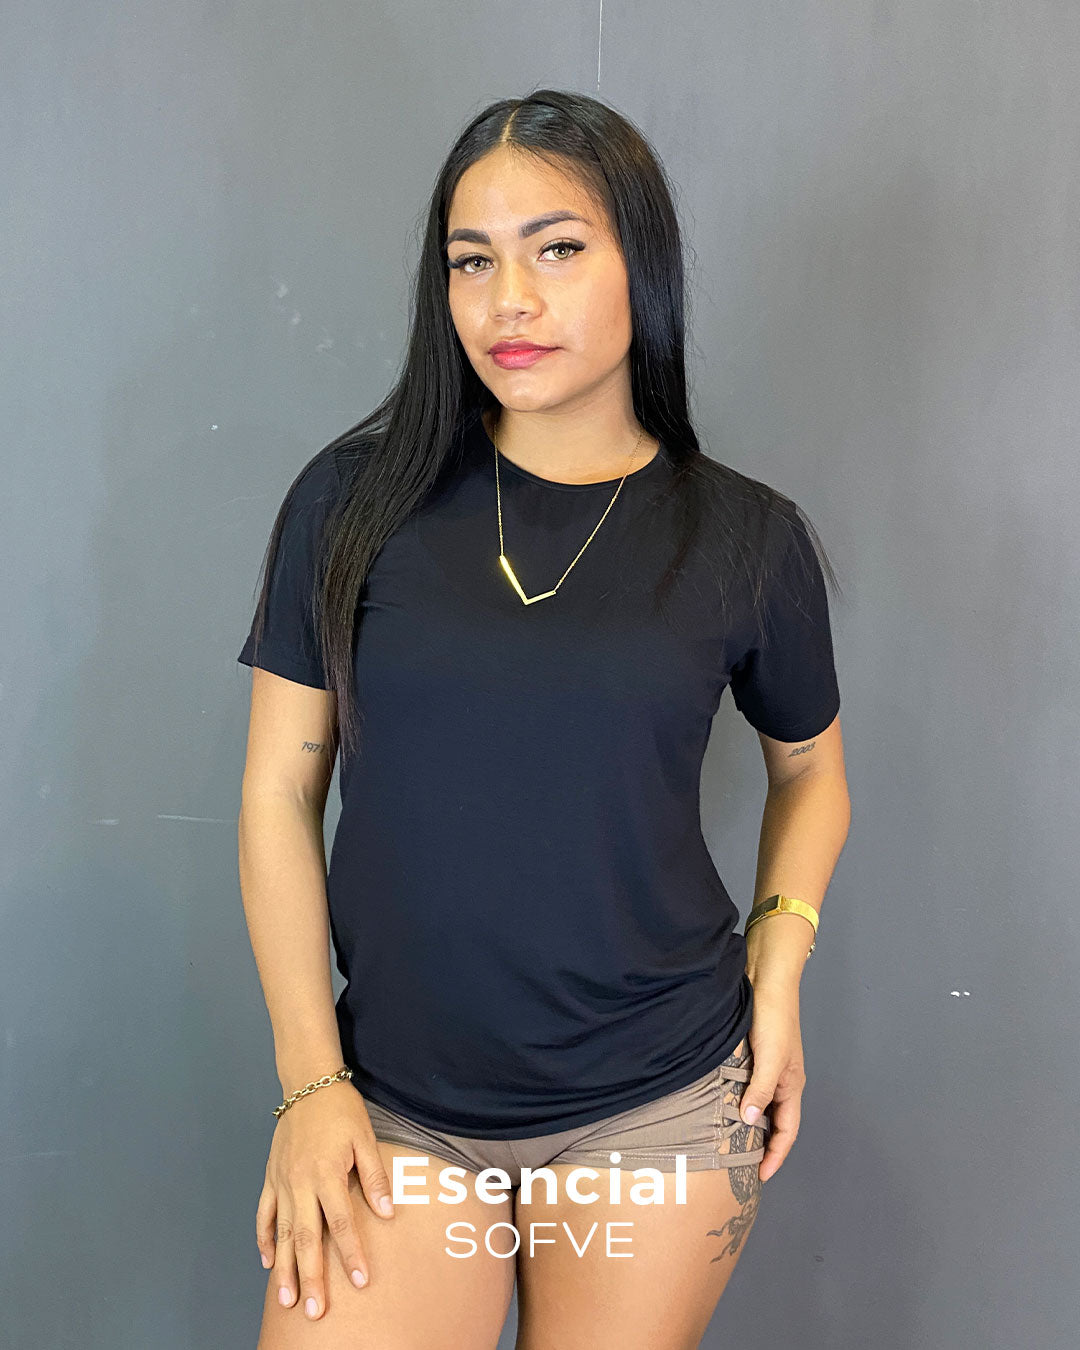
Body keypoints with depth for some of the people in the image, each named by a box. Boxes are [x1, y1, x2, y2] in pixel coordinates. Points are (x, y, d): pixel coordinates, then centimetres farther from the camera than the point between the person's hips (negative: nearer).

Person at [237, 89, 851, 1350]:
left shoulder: (747, 538, -2)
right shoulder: (354, 500, -4)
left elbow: (809, 766, 14)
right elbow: (279, 792, -2)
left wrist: (779, 962, 0)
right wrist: (309, 1082, -4)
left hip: (658, 1110, 1)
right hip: (397, 1106, 0)